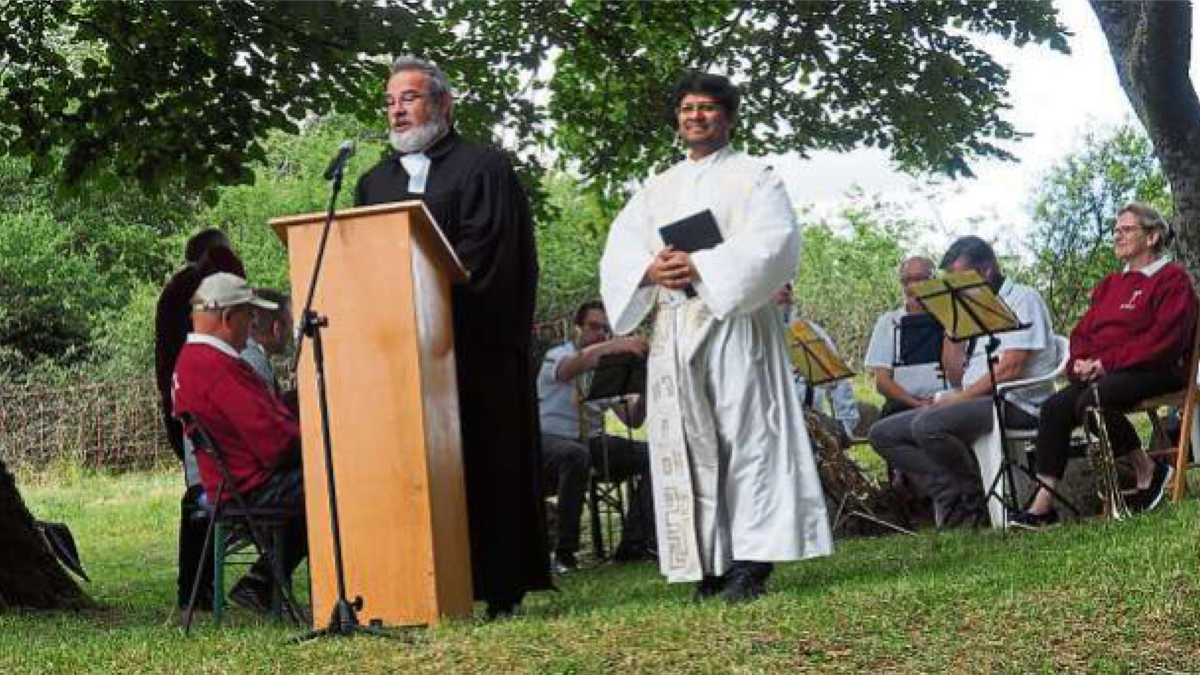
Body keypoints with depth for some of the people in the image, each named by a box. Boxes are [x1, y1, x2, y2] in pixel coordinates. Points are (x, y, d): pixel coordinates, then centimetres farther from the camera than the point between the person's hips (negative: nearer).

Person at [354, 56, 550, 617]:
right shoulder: (374, 182, 21)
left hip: (474, 350, -5)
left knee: (480, 461, -5)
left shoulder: (484, 167, 4)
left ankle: (497, 589, -2)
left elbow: (482, 260, -7)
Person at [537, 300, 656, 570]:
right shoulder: (557, 356, -3)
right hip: (551, 439, -6)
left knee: (650, 455, -14)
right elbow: (576, 364, -32)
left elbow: (632, 419, 7)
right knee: (577, 456, -40)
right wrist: (619, 345, -46)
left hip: (593, 440, 6)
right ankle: (564, 553, -30)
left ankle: (633, 545, -14)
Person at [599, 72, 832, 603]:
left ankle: (751, 560, -13)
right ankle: (710, 562, 1)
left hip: (735, 319, -5)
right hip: (672, 326, 5)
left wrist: (702, 268, -18)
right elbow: (619, 254, 11)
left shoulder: (754, 177, 9)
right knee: (687, 442, -1)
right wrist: (650, 271, -12)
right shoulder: (657, 190, 22)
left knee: (746, 434, -10)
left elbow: (773, 242, -7)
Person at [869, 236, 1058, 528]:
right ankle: (952, 496, -17)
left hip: (1014, 403, -10)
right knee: (883, 434, -1)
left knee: (928, 425, -34)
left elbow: (1011, 368, -16)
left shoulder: (1022, 299, -4)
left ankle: (974, 501, -13)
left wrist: (960, 397, -15)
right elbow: (958, 375, 20)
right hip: (978, 402, 10)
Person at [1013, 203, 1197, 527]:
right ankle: (1043, 506, -25)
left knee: (1092, 400, -34)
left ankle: (1149, 472, -15)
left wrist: (1106, 362, -17)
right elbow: (1081, 332, 20)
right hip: (1100, 375, 7)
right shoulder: (1110, 285, 25)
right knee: (1054, 408, -20)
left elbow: (1164, 339, -12)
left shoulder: (1173, 278, 1)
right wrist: (1081, 362, -4)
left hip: (1155, 372, -7)